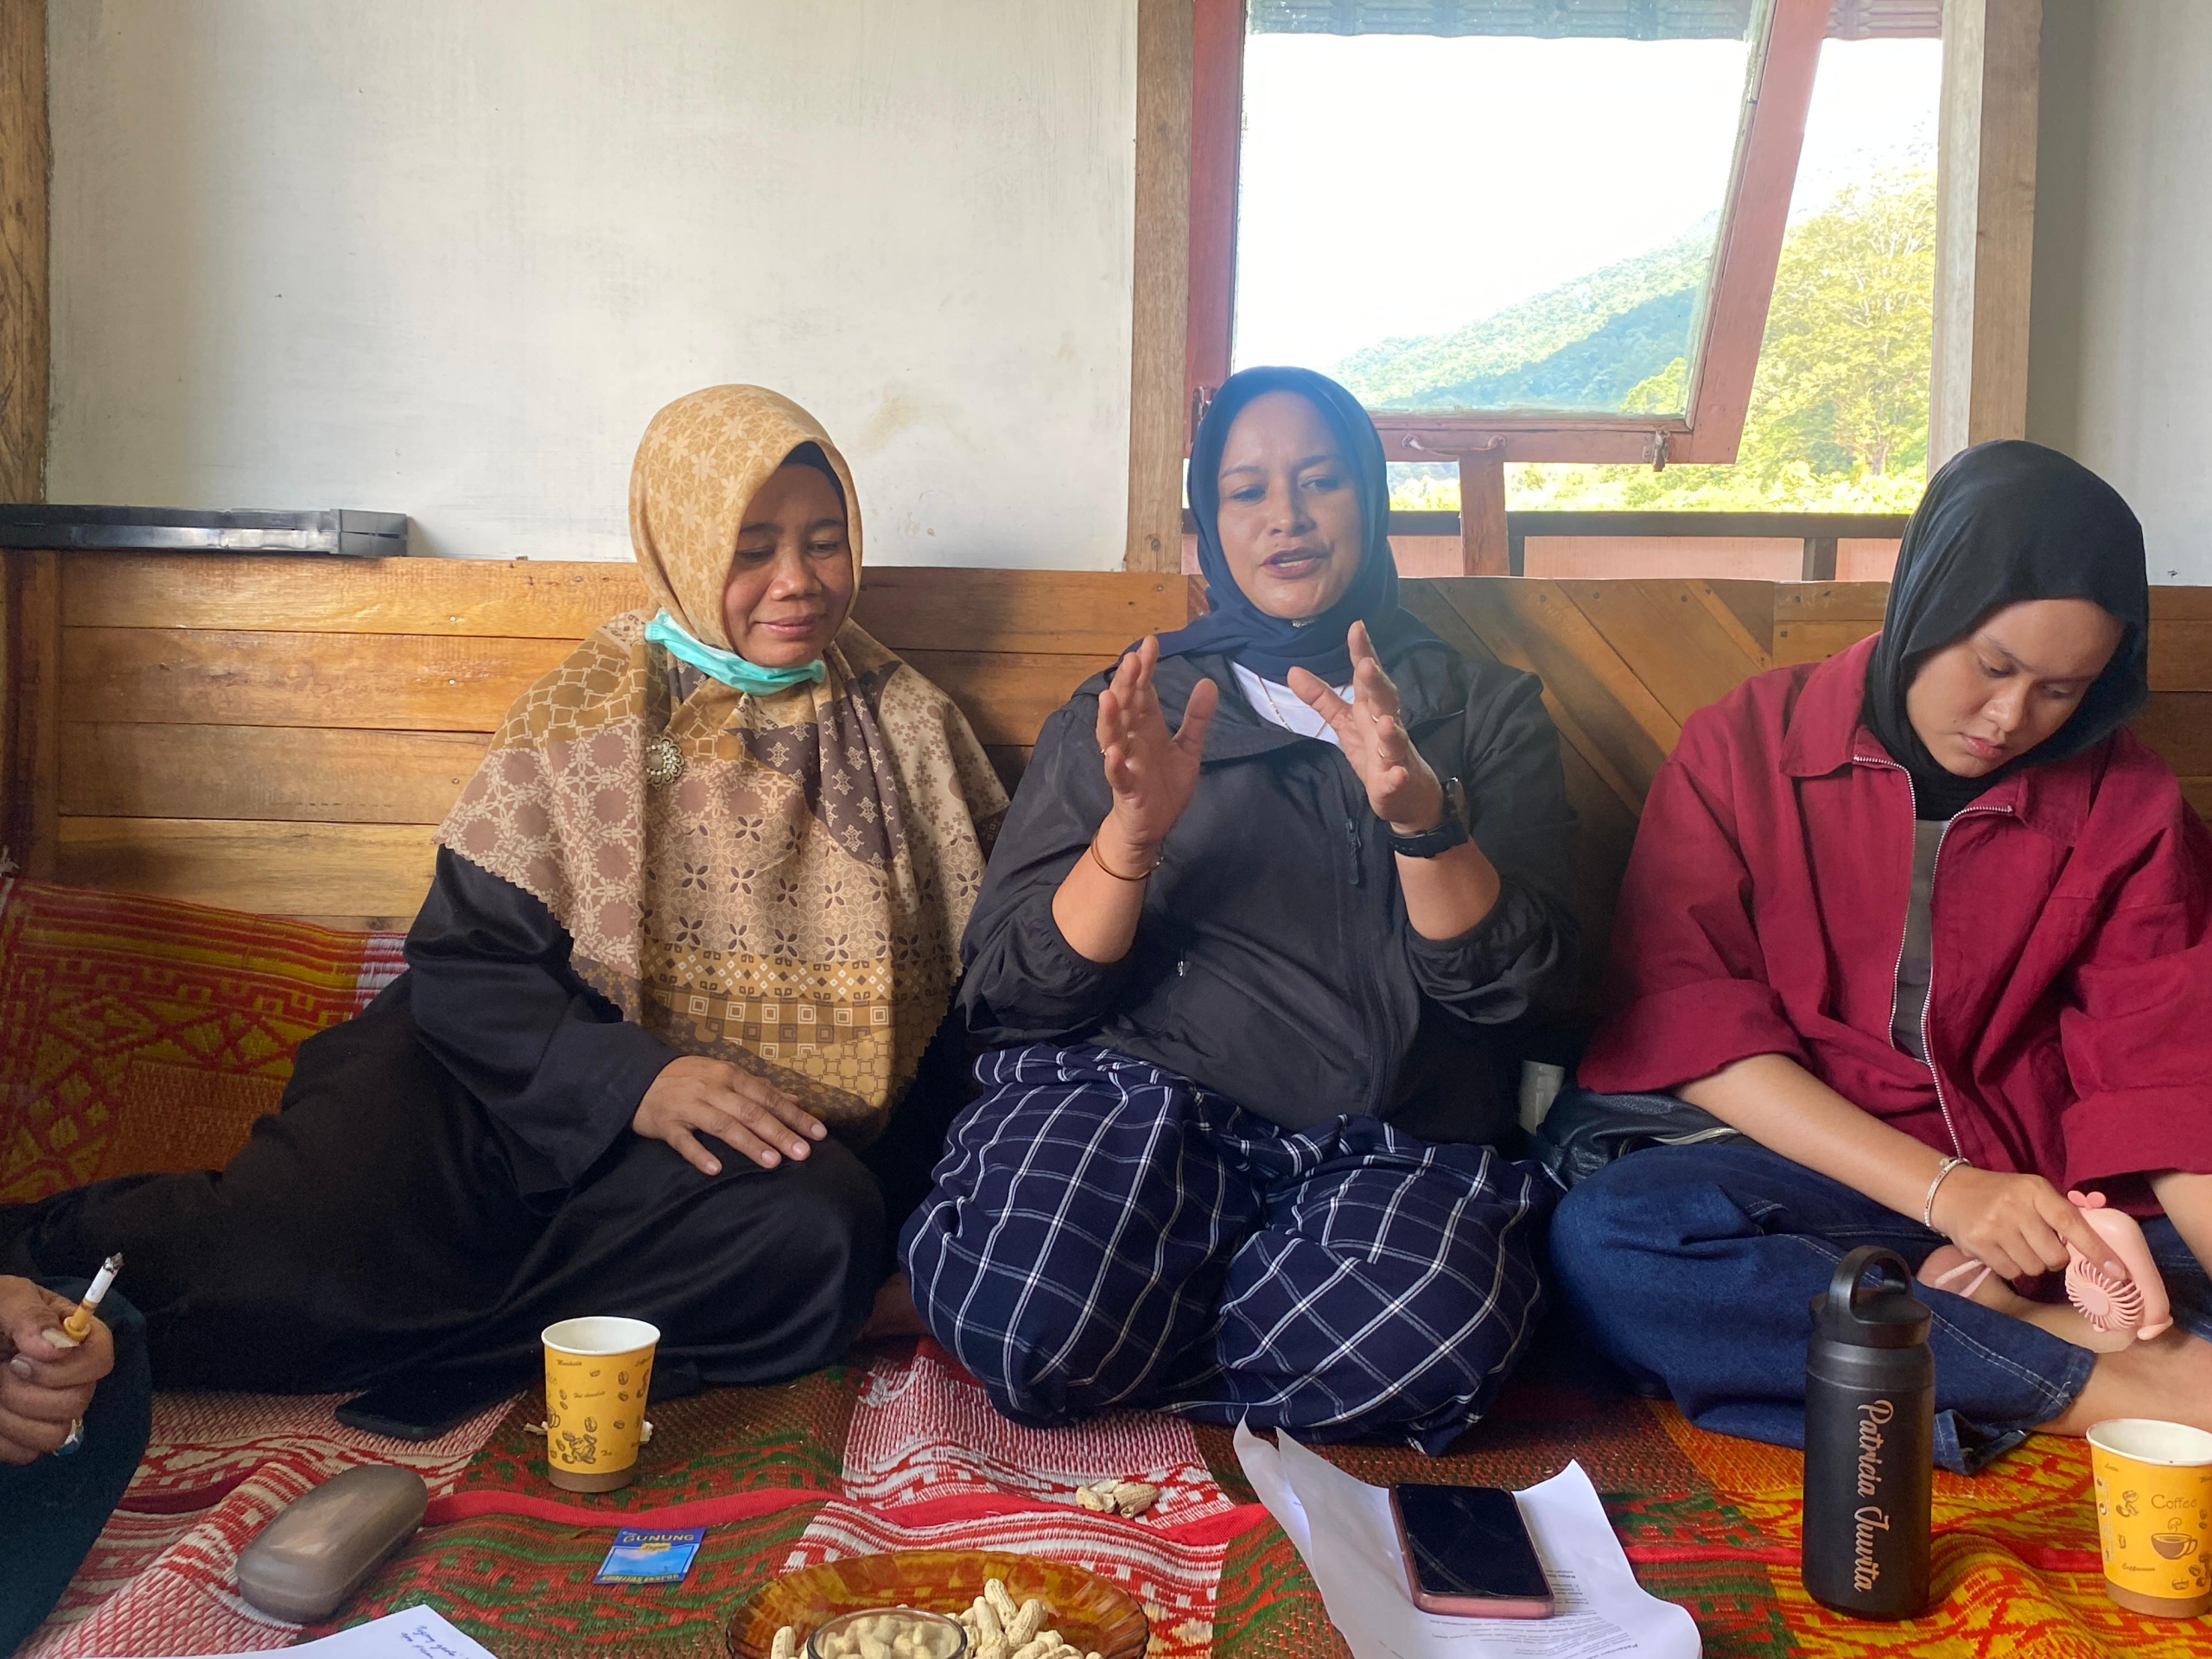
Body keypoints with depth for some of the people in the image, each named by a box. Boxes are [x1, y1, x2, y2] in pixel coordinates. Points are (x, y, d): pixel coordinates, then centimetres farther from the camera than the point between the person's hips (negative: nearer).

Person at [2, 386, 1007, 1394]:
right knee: (305, 1252, -29)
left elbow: (974, 979, 10)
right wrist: (632, 1078, -21)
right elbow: (463, 962, -4)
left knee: (821, 1232, -33)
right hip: (534, 1098, -2)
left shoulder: (906, 723, 8)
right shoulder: (590, 712, 1)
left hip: (762, 1148, 2)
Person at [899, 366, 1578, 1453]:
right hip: (1133, 1085, -1)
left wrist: (1423, 813, -18)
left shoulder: (1484, 711, 15)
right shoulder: (1123, 715, 15)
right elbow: (1014, 990, 3)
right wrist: (1131, 834, -14)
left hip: (1385, 1141, 2)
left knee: (1425, 1336, -34)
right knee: (1028, 1322, -33)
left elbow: (1512, 983, 0)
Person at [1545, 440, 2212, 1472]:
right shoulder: (1743, 748, -1)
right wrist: (1942, 1192, -20)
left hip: (2034, 1185, 2)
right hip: (1792, 1162, -1)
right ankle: (2098, 1381, -27)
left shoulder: (2125, 802, 7)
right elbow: (1686, 1024, -10)